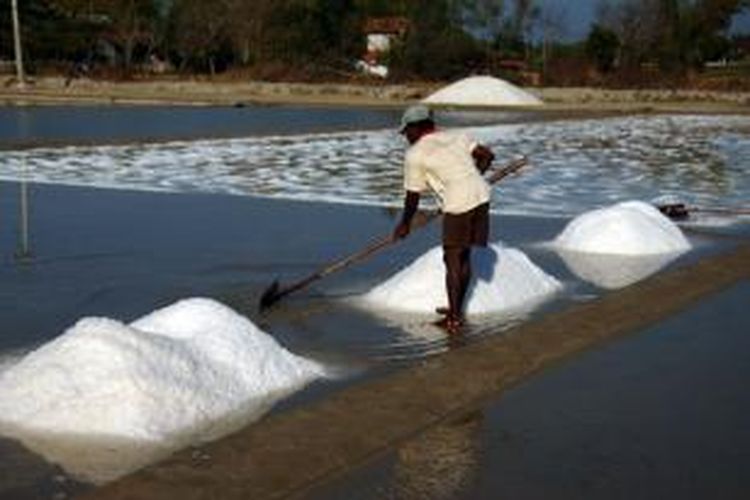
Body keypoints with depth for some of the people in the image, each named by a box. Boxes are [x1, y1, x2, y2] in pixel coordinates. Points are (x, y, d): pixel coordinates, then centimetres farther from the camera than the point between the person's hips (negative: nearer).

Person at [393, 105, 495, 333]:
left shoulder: (415, 154, -1)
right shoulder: (456, 137, 16)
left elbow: (412, 197, 3)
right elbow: (487, 155, 13)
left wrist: (404, 225, 17)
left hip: (458, 205, -7)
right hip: (481, 196, 7)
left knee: (452, 259, 4)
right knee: (464, 256, 17)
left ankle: (454, 318, 7)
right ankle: (457, 309, 28)